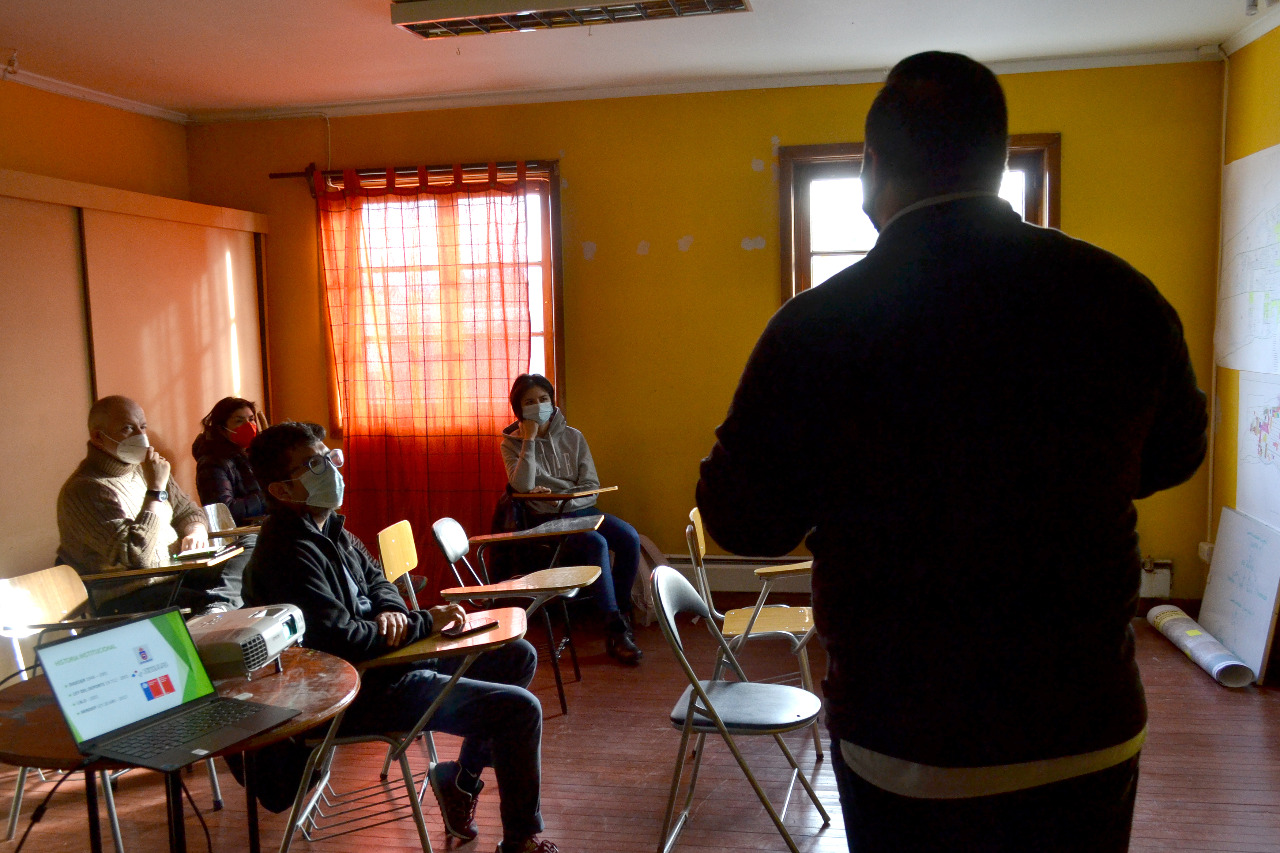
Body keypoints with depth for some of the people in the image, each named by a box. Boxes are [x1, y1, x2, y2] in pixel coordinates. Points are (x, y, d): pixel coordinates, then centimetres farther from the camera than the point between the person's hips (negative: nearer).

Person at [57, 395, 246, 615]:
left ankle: (218, 605, -28)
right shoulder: (83, 489, -13)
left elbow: (188, 511, 25)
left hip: (177, 573, 8)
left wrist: (197, 531, 1)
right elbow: (137, 556, -23)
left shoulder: (143, 469, 13)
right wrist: (156, 488, -20)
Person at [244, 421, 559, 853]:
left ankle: (461, 777, 18)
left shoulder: (327, 526, 7)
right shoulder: (288, 554, -24)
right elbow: (342, 640, -28)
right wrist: (424, 623, -16)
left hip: (387, 655, 10)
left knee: (518, 656, 13)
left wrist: (390, 610, -4)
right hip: (363, 691, -10)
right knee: (520, 709, -15)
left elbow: (375, 578, 19)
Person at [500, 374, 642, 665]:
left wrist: (561, 498, -13)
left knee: (629, 537, -24)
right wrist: (529, 440, -14)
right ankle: (615, 631, -28)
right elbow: (523, 486, -16)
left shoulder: (573, 437, 9)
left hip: (581, 510, 4)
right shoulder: (512, 443, 2)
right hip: (545, 520, -4)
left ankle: (622, 613, -9)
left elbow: (591, 486, 5)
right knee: (596, 544, -32)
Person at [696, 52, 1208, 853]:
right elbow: (1173, 454, 8)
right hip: (1094, 734, 3)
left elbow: (743, 520, -9)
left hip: (908, 751, -2)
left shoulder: (817, 328, -19)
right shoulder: (1123, 296, -9)